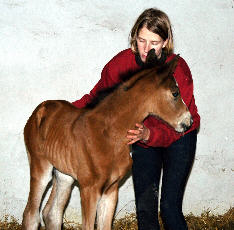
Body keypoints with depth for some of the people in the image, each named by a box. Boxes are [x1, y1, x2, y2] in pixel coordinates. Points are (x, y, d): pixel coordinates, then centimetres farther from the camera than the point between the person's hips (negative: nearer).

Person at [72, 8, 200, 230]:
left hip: (178, 138, -3)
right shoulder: (120, 64, -16)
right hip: (142, 138, 3)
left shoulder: (178, 70, -25)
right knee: (144, 206, 3)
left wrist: (148, 134, -46)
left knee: (169, 207, -9)